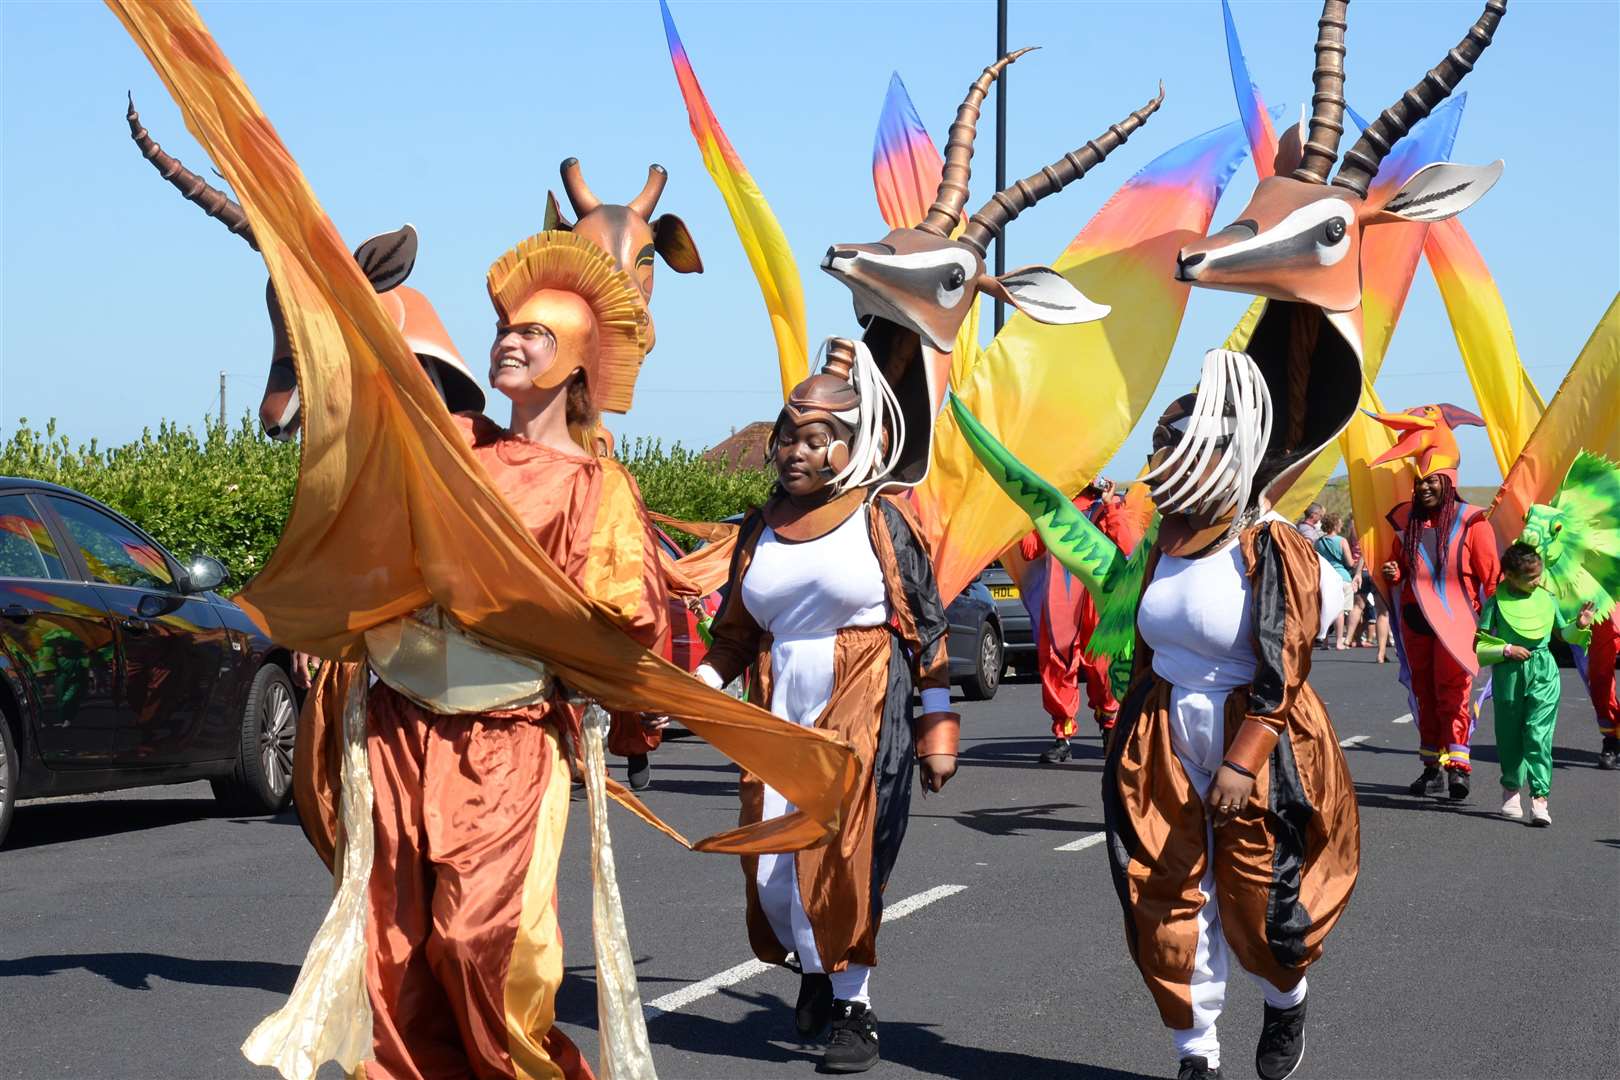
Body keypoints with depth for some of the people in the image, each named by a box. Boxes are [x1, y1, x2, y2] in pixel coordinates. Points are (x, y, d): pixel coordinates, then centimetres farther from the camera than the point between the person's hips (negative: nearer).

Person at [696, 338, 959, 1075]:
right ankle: (815, 971, 30)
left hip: (863, 717, -5)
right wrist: (702, 684, -2)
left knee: (845, 862, -9)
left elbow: (929, 628, -2)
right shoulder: (761, 528, 9)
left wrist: (937, 728, -4)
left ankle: (853, 1009, 4)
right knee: (772, 864, 4)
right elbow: (735, 632, 15)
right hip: (777, 717, 5)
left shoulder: (883, 521, -4)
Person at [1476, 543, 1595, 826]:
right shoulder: (1496, 602, -5)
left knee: (1539, 735, -9)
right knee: (1510, 735, 10)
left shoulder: (1546, 598, 5)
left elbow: (1562, 633, 20)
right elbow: (1479, 647, -3)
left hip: (1544, 675, 1)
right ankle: (1511, 789, 30)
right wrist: (1507, 650, -14)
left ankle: (1540, 798, -13)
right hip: (1508, 675, -1)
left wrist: (1580, 626, 2)